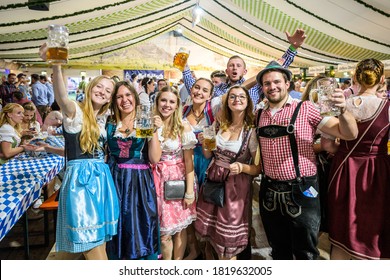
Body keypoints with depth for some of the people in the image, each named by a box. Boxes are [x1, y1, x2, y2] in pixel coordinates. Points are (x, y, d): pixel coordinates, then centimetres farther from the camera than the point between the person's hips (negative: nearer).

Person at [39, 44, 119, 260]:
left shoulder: (102, 119, 13)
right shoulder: (75, 112, -8)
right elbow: (62, 98, -31)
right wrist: (56, 65, -47)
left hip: (101, 178, 7)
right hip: (80, 178, -7)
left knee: (100, 237, 16)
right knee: (90, 240, 0)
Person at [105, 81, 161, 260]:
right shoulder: (110, 126, 8)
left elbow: (154, 159, -10)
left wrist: (154, 131, -17)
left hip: (140, 182, -2)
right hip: (115, 181, 3)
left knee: (140, 228, 4)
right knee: (117, 226, 11)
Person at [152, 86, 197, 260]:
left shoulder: (183, 127, -7)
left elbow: (189, 161, -7)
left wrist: (190, 191, -9)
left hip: (179, 179, -2)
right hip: (159, 180, 2)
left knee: (179, 228, 10)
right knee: (163, 231, 9)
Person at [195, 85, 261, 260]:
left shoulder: (252, 131, -8)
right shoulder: (219, 125, 5)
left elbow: (259, 168, -6)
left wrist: (242, 167, -26)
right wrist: (204, 142, -7)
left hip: (236, 185, -4)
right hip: (212, 180, 4)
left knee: (227, 239, 6)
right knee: (207, 231, 14)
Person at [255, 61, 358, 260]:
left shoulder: (305, 109, -7)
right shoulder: (259, 115, 6)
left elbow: (349, 134, -11)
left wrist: (342, 110, -28)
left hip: (301, 193, -4)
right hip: (270, 194, 4)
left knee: (305, 254, 12)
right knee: (279, 252, 21)